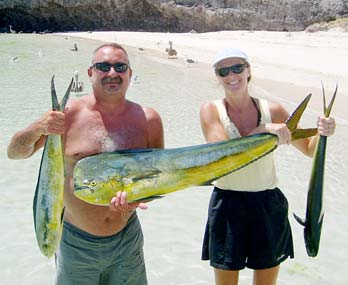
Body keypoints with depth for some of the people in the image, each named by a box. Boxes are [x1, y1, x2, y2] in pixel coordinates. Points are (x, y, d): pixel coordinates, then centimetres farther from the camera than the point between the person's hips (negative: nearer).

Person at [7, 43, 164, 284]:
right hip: (76, 243, -1)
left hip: (127, 240, 2)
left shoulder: (148, 119, -6)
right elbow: (15, 153, -2)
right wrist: (37, 129, -23)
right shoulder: (67, 114, -10)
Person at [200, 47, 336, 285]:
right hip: (227, 208, -1)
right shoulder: (211, 110, -8)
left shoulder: (272, 110, -4)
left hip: (269, 207, 2)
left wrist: (322, 133, -14)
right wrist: (264, 130, -27)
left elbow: (309, 150, 6)